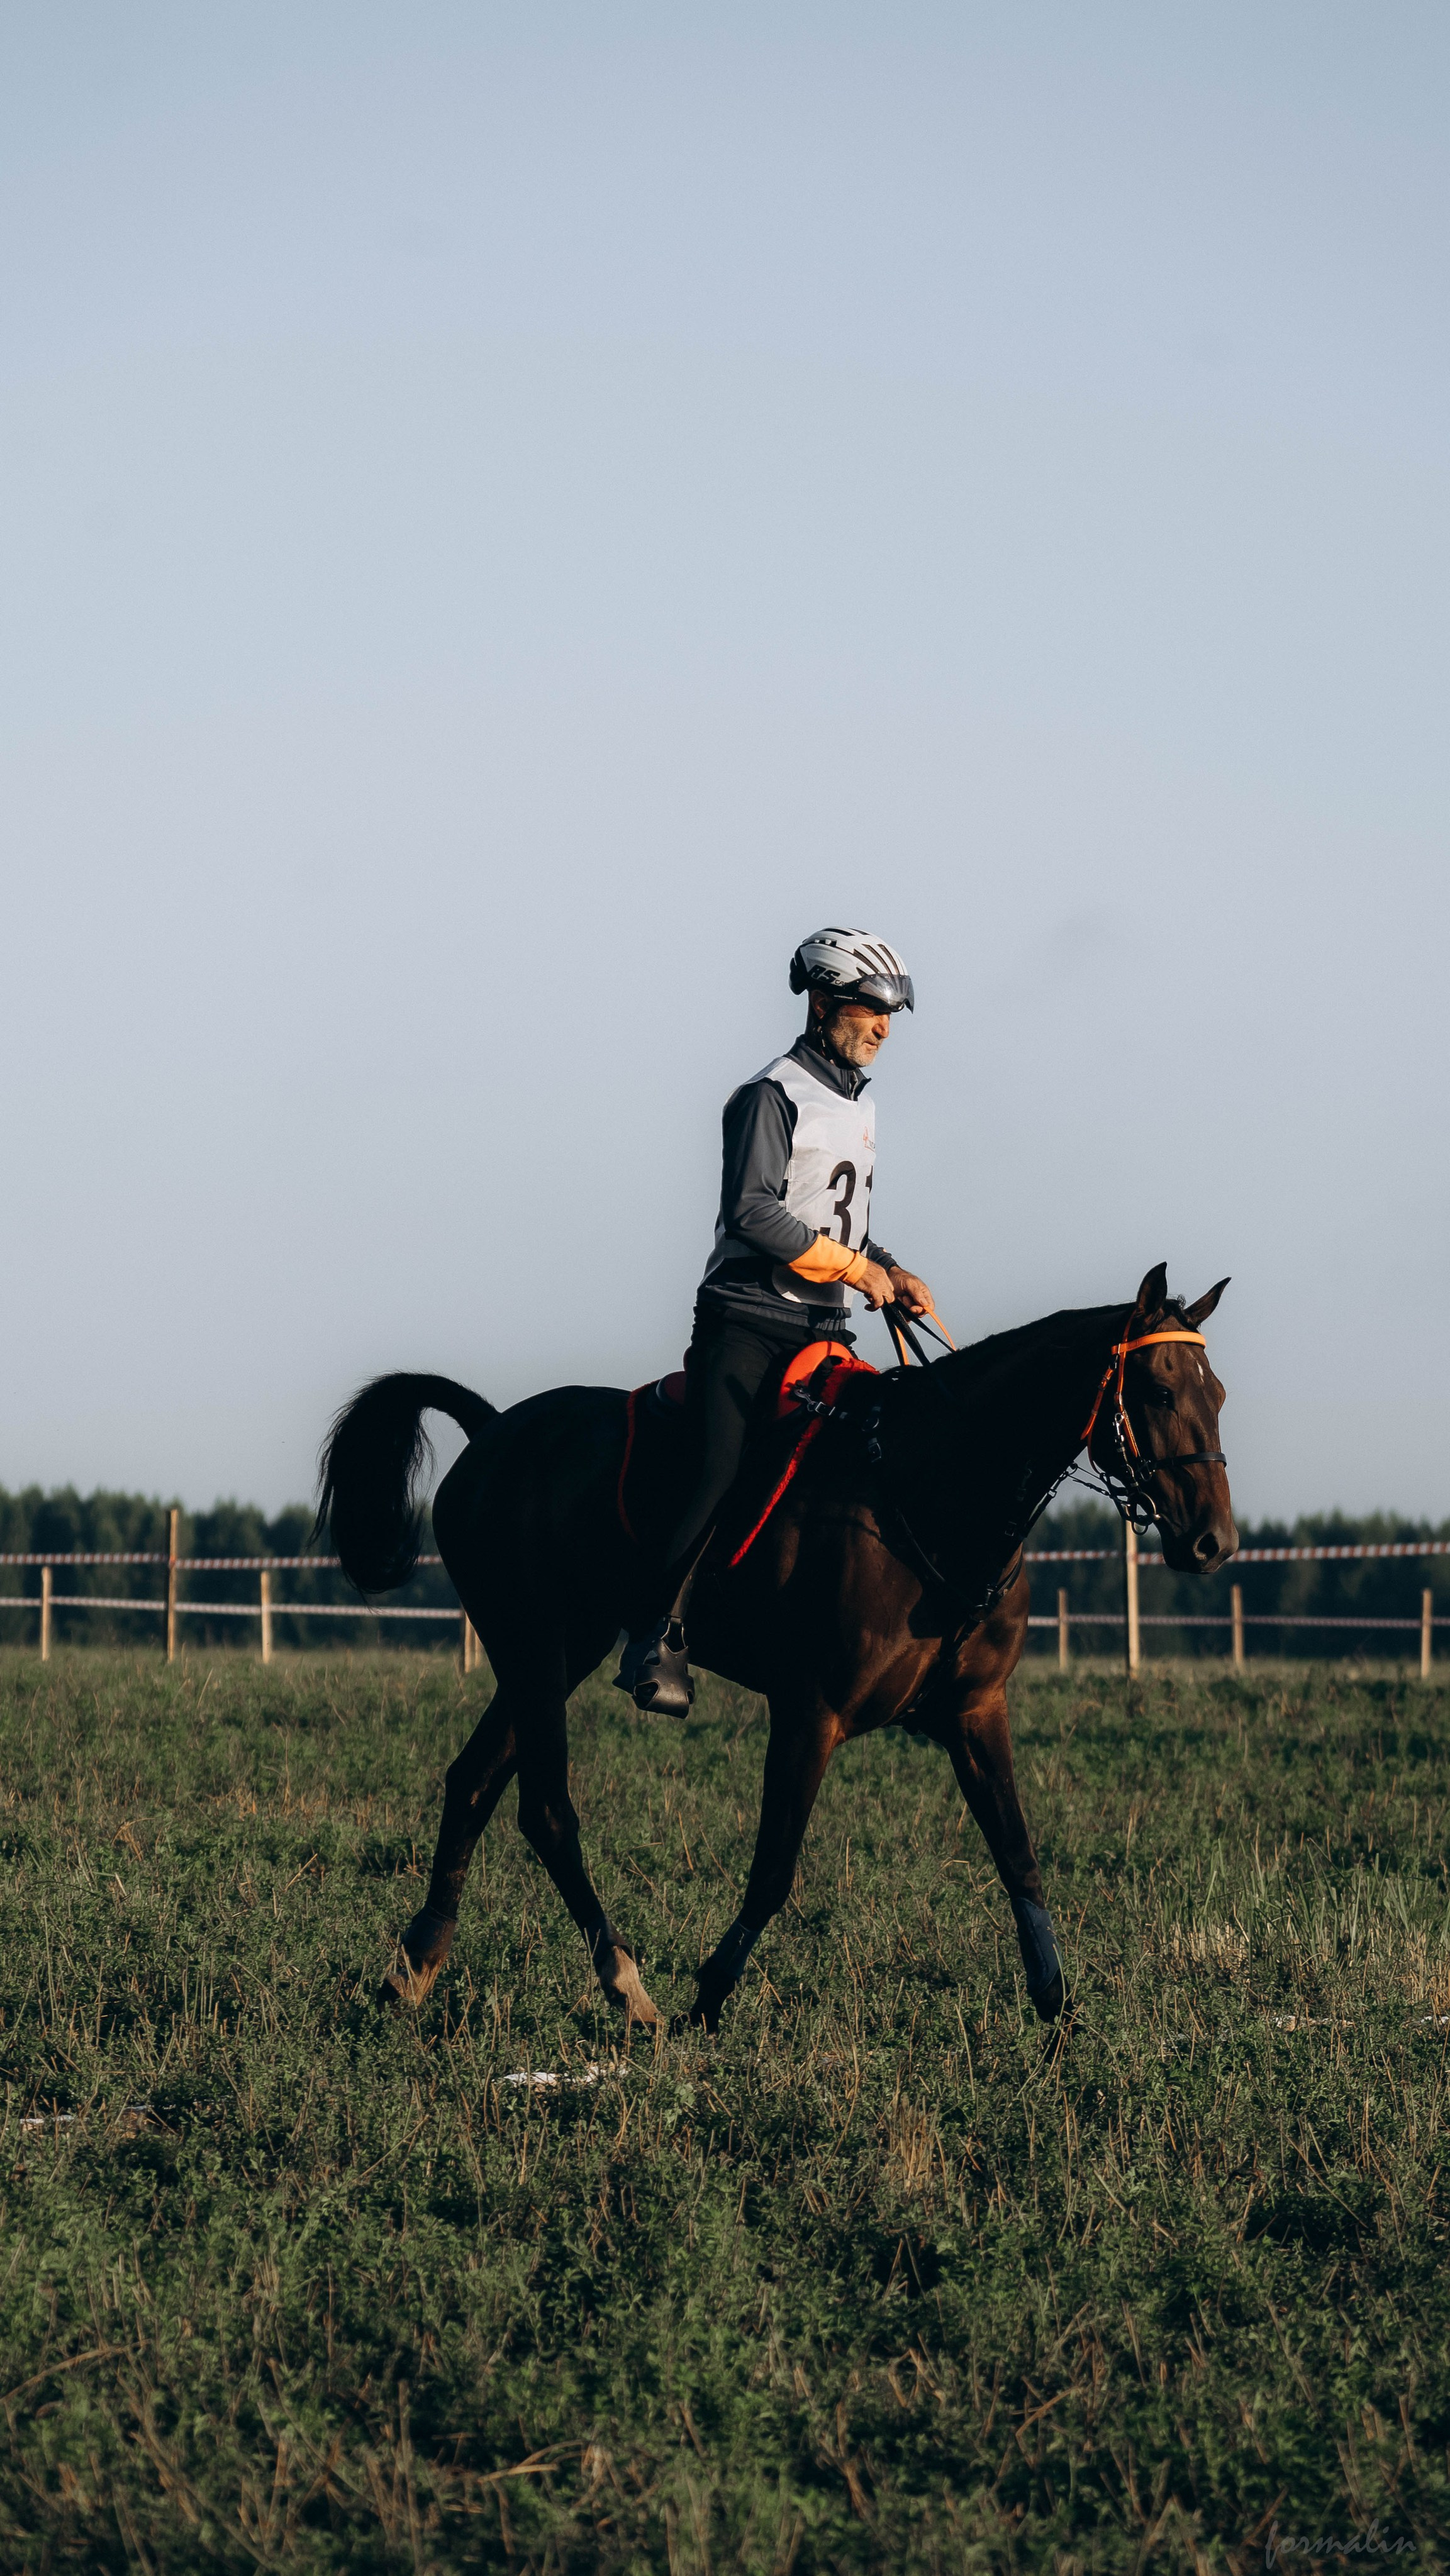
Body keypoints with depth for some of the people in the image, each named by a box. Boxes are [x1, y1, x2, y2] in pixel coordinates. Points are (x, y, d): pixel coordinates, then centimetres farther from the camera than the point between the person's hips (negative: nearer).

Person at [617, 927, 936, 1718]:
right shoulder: (774, 1096, -8)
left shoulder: (860, 1108, 20)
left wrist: (891, 1273, 9)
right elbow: (754, 1210, -18)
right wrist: (851, 1267, -15)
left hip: (822, 1328, 8)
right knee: (722, 1476, -18)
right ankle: (656, 1643, -16)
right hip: (749, 1321, -8)